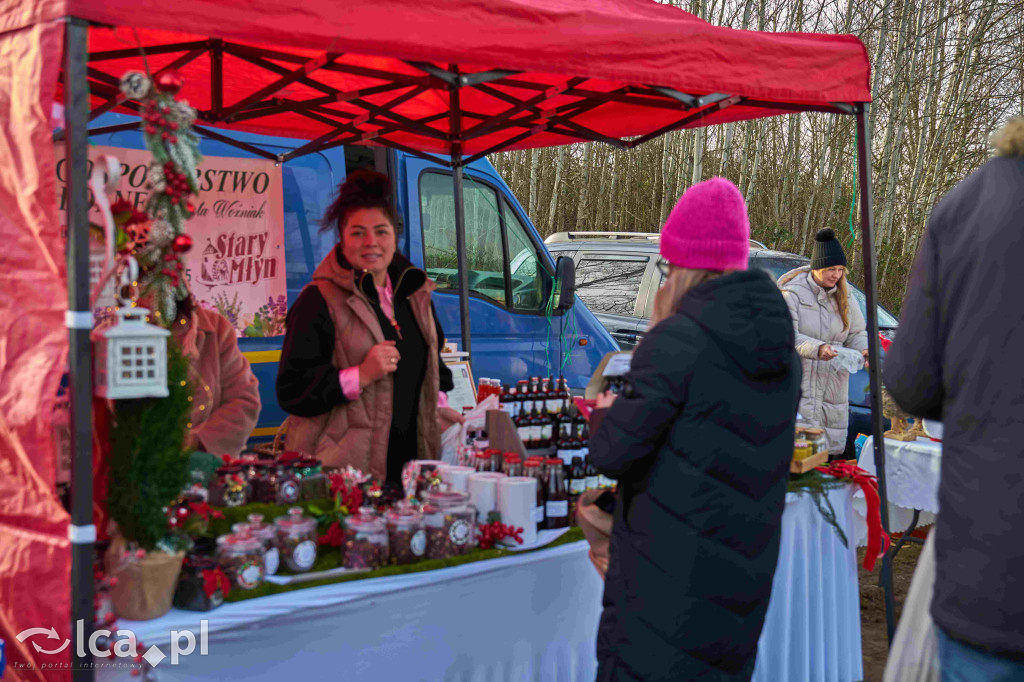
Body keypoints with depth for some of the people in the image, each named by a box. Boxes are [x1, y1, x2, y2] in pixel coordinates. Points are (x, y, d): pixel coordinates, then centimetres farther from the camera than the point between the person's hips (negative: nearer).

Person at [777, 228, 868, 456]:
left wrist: (864, 350, -7)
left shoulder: (843, 297, 13)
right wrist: (817, 349, -31)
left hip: (833, 387, 6)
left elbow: (857, 333, 17)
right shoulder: (793, 292, -6)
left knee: (832, 450, 5)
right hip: (798, 385, -6)